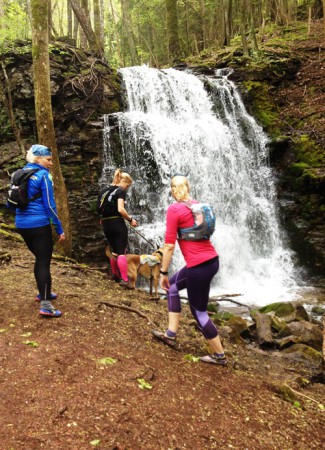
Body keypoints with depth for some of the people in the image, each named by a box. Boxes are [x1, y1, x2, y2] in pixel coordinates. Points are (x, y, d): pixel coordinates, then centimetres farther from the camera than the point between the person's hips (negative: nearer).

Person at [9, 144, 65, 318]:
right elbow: (49, 205, -13)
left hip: (22, 224, 8)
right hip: (39, 225, -8)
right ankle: (45, 305, -8)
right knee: (44, 262, -5)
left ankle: (42, 293, 33)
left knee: (40, 258, 22)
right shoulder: (43, 175, -11)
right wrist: (59, 228, -9)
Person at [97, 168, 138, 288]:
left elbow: (100, 209, 12)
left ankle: (115, 275, 33)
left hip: (106, 224, 7)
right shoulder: (120, 191, -8)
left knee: (114, 250, 20)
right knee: (122, 252, -4)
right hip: (117, 223, -7)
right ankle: (124, 279, -7)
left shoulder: (103, 191, 13)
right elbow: (120, 209, -19)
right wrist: (130, 219, -8)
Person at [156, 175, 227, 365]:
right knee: (172, 285, 24)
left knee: (199, 311, 9)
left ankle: (220, 355, 22)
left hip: (199, 265, -8)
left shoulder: (174, 209, -9)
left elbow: (169, 246, -12)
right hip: (212, 260, 8)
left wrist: (163, 272, -3)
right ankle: (171, 333, 28)